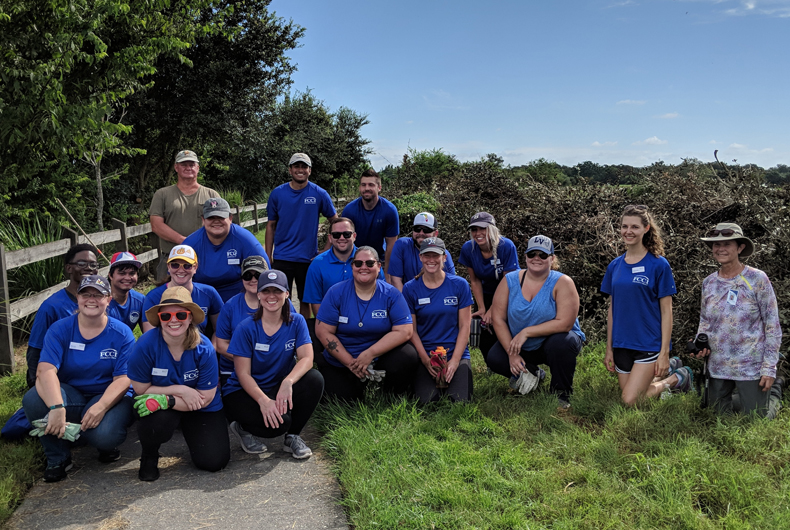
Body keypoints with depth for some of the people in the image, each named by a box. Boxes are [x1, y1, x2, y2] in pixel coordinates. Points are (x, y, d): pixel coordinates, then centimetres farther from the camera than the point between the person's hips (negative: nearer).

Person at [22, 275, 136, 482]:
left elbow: (123, 378, -11)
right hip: (70, 396, 2)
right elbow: (46, 370, -19)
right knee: (33, 399, -29)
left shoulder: (122, 333, -6)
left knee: (104, 435, -34)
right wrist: (56, 407, -37)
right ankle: (58, 458, -6)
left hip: (109, 397, -2)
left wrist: (101, 406, -30)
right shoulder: (60, 329, -4)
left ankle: (106, 443, 9)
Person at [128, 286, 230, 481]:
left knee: (213, 461, -11)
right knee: (158, 422, -37)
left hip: (201, 410, 1)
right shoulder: (145, 345, -22)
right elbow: (141, 389, -14)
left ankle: (190, 431, 24)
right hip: (164, 408, -1)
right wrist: (179, 390, -24)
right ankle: (149, 456, 1)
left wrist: (166, 400, -32)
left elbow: (205, 398, -18)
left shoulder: (204, 349, -21)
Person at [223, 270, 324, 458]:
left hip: (279, 389, 3)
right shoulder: (246, 328, -11)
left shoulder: (296, 322, -3)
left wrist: (288, 381, -37)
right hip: (243, 393, -3)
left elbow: (306, 358, -16)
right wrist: (263, 400, -31)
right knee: (279, 421, -32)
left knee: (315, 379, -25)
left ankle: (292, 436, -5)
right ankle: (241, 427, 3)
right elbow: (243, 374, -14)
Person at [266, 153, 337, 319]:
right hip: (282, 258, 0)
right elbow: (271, 225, 6)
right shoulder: (277, 193, 0)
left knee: (306, 300, 12)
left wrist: (327, 250, -2)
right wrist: (268, 257, 2)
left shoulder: (319, 194, -3)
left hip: (308, 258, 0)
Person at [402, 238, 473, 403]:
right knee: (426, 400, -22)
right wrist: (426, 360, -10)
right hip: (425, 354, 0)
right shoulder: (410, 288, 2)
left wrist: (455, 360, -9)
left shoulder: (459, 285, 2)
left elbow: (464, 326, 1)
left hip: (456, 354, 0)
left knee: (460, 400, -20)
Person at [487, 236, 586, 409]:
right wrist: (512, 353, -17)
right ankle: (531, 373, 13)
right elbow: (498, 319, -9)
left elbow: (565, 323, -25)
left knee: (561, 342, -36)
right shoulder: (510, 280, -6)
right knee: (494, 359, -20)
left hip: (553, 340, -3)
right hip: (522, 347, 3)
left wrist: (526, 332, -28)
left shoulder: (562, 282, -16)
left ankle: (561, 394, -9)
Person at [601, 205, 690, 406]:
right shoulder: (615, 266, 6)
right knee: (626, 393, 9)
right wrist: (609, 348, 10)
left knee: (630, 400, -11)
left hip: (649, 344, -5)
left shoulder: (658, 265, -7)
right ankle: (667, 371, 33)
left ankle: (676, 378, 13)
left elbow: (666, 312, -7)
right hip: (622, 344, 5)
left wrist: (664, 353, -12)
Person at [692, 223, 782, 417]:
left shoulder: (757, 279, -8)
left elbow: (773, 326, -7)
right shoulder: (708, 283, 4)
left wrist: (769, 368, -11)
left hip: (751, 368, -4)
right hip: (717, 368, 4)